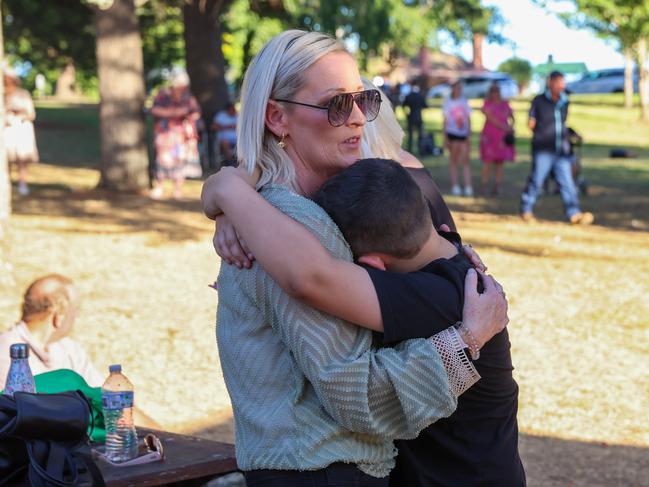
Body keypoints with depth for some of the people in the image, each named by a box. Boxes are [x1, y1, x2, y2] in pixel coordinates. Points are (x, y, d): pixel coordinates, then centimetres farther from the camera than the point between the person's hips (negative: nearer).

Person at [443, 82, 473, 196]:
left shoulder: (464, 102, 9)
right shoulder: (447, 102, 2)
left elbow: (468, 119, 11)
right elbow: (445, 120, 3)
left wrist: (469, 135, 4)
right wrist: (445, 137, -1)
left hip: (464, 134, 2)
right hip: (452, 133, -2)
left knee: (466, 161, -3)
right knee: (453, 160, 4)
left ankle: (468, 187, -6)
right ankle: (455, 186, 8)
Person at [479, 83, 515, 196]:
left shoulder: (505, 104, 14)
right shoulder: (487, 104, 1)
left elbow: (512, 117, 20)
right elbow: (490, 118, -10)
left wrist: (511, 127, 0)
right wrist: (503, 126, -17)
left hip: (503, 136, 4)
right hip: (490, 136, -4)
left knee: (500, 162, 1)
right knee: (488, 161, -7)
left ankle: (497, 186, 3)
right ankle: (484, 187, -6)